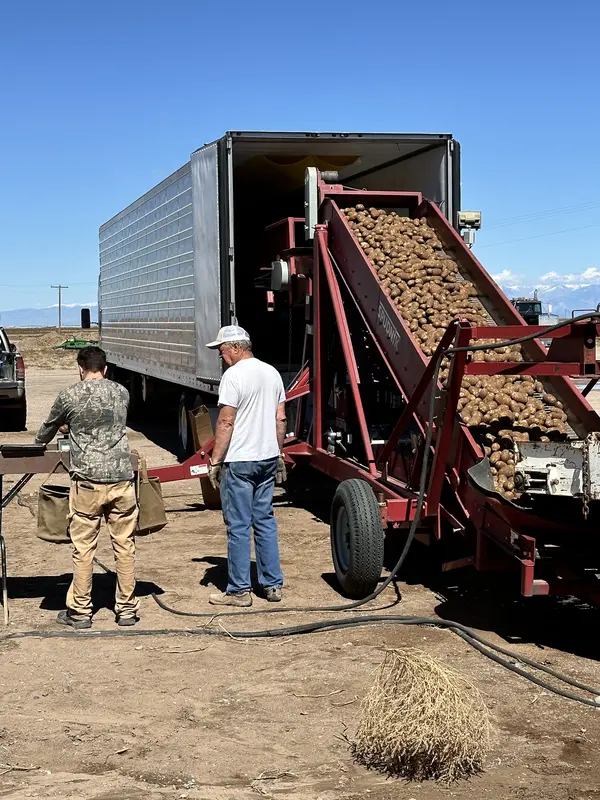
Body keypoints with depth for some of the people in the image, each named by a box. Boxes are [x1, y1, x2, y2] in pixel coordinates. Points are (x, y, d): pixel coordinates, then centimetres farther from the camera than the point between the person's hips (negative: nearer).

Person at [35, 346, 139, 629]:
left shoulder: (69, 397, 0)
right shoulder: (122, 393, 8)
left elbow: (44, 435, 16)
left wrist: (40, 441, 39)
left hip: (88, 480, -2)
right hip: (121, 477, 2)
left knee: (83, 548, 5)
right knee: (124, 545, 8)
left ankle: (80, 611, 12)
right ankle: (126, 608, 14)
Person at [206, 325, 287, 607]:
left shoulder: (234, 375, -14)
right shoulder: (272, 372, 10)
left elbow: (226, 422, -17)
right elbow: (280, 419, 13)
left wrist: (215, 461, -11)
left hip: (239, 461, -7)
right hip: (267, 458, 8)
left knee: (238, 526, 0)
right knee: (265, 521, 14)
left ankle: (239, 590, 6)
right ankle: (273, 585, 18)